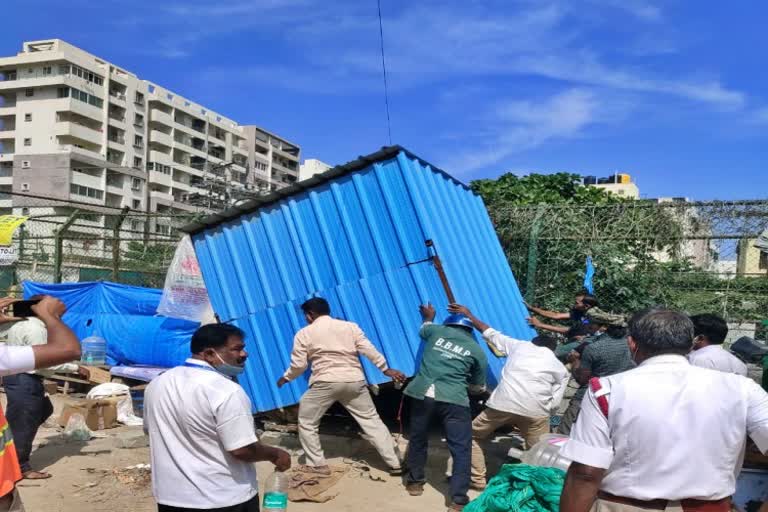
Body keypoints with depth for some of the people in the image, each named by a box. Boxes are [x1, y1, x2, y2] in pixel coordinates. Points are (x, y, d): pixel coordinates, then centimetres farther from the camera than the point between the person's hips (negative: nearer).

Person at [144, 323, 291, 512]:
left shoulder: (158, 383, 2)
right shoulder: (226, 391, -22)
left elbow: (150, 430, 15)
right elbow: (243, 450, -24)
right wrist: (275, 455, -6)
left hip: (171, 496, 7)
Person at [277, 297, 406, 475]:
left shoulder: (304, 334, 6)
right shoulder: (350, 326, 12)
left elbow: (298, 365, 5)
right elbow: (369, 350, 6)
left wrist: (286, 377, 24)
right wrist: (386, 369, 11)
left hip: (325, 384, -3)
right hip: (354, 382, 3)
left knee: (307, 423, 17)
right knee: (372, 421, 12)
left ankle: (318, 465, 16)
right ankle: (395, 463, 12)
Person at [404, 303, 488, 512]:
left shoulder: (437, 331, 16)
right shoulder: (477, 350, 14)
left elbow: (423, 330, 42)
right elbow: (479, 388, 23)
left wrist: (428, 318, 62)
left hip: (422, 393, 3)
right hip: (454, 399, -2)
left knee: (418, 439, 21)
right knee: (461, 449, 5)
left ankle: (414, 481, 36)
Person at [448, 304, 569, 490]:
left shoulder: (518, 345, 23)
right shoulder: (560, 368, 21)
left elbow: (490, 333, 31)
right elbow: (554, 402, 13)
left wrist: (468, 314, 42)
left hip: (503, 404, 0)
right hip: (536, 411, 0)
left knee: (472, 436, 21)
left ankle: (477, 480, 21)